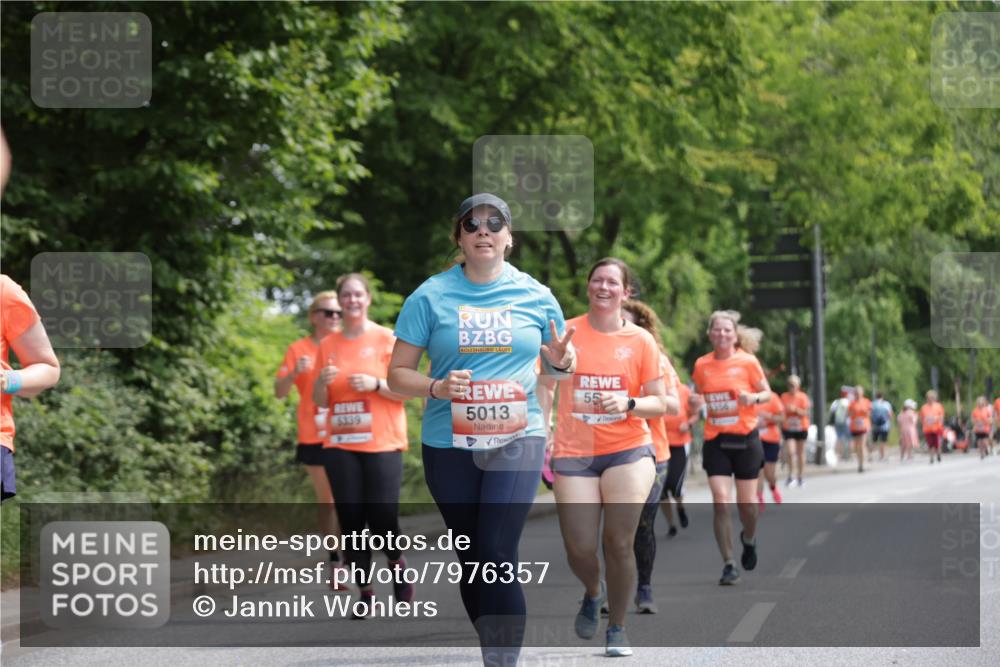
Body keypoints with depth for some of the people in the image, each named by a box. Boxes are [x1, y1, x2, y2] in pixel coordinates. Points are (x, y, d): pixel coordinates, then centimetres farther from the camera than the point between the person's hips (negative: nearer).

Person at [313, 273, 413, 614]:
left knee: (382, 518, -9)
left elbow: (404, 391, -2)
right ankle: (365, 591, 8)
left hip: (381, 444, -3)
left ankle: (398, 565, 21)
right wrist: (323, 381, -9)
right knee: (350, 519, -1)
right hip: (341, 445, 3)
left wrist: (376, 384, -18)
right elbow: (319, 401, 11)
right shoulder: (328, 345, 9)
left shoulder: (387, 339, 0)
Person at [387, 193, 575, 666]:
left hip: (517, 440, -1)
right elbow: (398, 374, 1)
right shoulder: (430, 296, 0)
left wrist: (561, 362, -8)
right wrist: (438, 387, -19)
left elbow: (556, 362, 17)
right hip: (449, 445, 1)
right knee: (471, 561, 10)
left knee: (498, 557, -15)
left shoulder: (535, 296, 3)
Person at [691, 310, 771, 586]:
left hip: (745, 439, -1)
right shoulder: (702, 365, 2)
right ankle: (729, 564, -3)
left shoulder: (748, 362, -5)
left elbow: (767, 393, 1)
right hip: (715, 441, 1)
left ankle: (749, 538, 37)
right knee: (720, 501, -10)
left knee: (746, 501, 3)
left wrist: (754, 397, -20)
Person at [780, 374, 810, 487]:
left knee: (800, 453, 9)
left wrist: (795, 409, -23)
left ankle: (801, 476, 19)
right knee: (790, 452, -14)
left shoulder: (803, 397, -3)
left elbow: (805, 413, -7)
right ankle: (790, 476, -5)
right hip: (788, 428, 0)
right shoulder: (784, 397, 0)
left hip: (801, 428, 0)